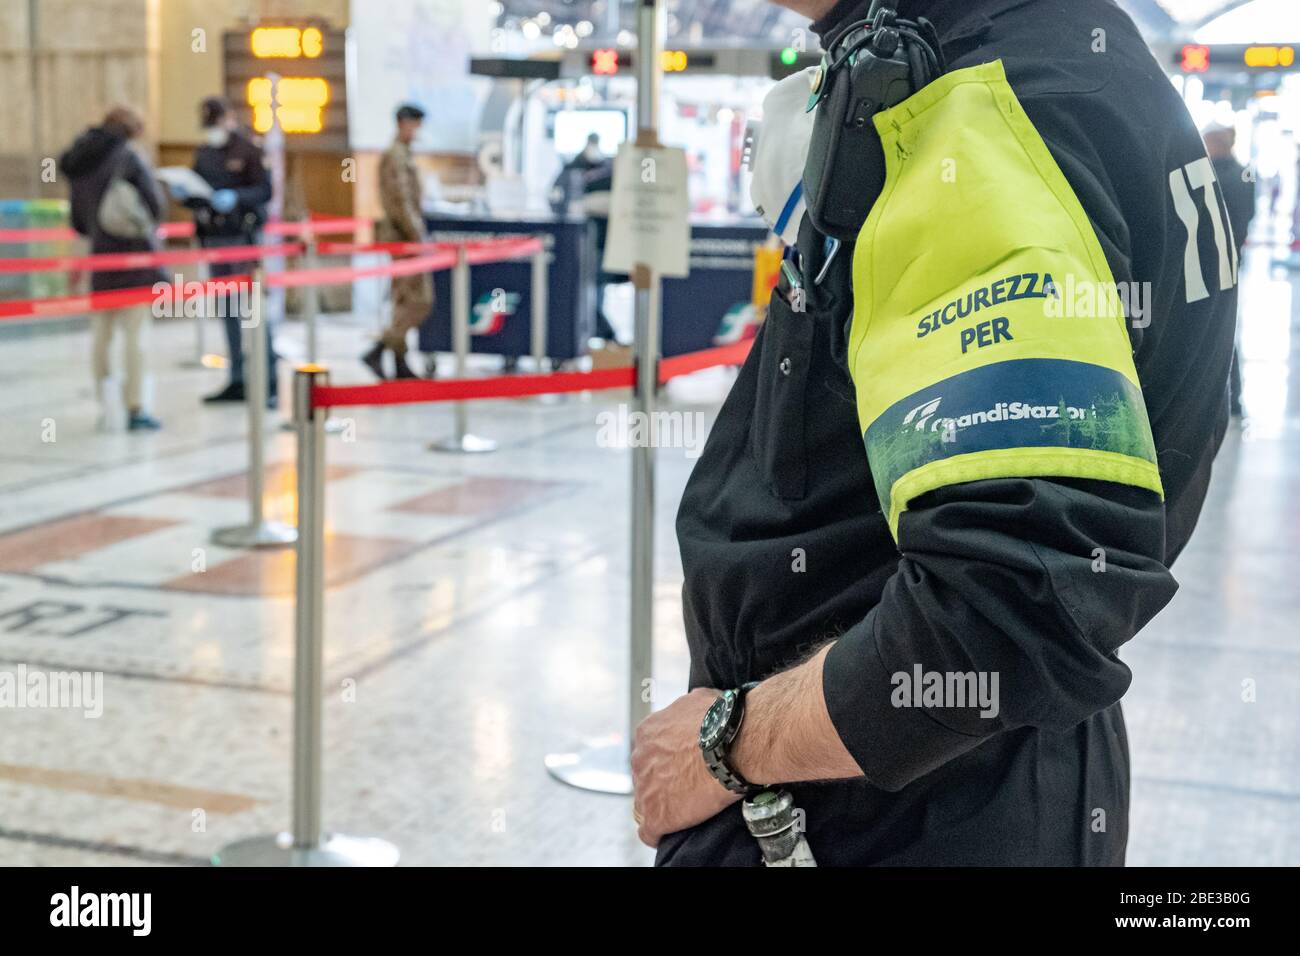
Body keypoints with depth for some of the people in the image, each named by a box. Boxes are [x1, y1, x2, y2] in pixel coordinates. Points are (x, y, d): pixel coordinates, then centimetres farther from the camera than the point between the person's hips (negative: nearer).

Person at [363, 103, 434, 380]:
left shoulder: (400, 155, 17)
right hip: (406, 237, -10)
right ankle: (377, 352, -12)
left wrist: (420, 235, 22)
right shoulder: (397, 157, -15)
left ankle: (400, 363, 13)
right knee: (420, 301, -10)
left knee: (404, 301, 11)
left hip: (400, 236, 10)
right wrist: (420, 239, -20)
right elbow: (402, 202, -21)